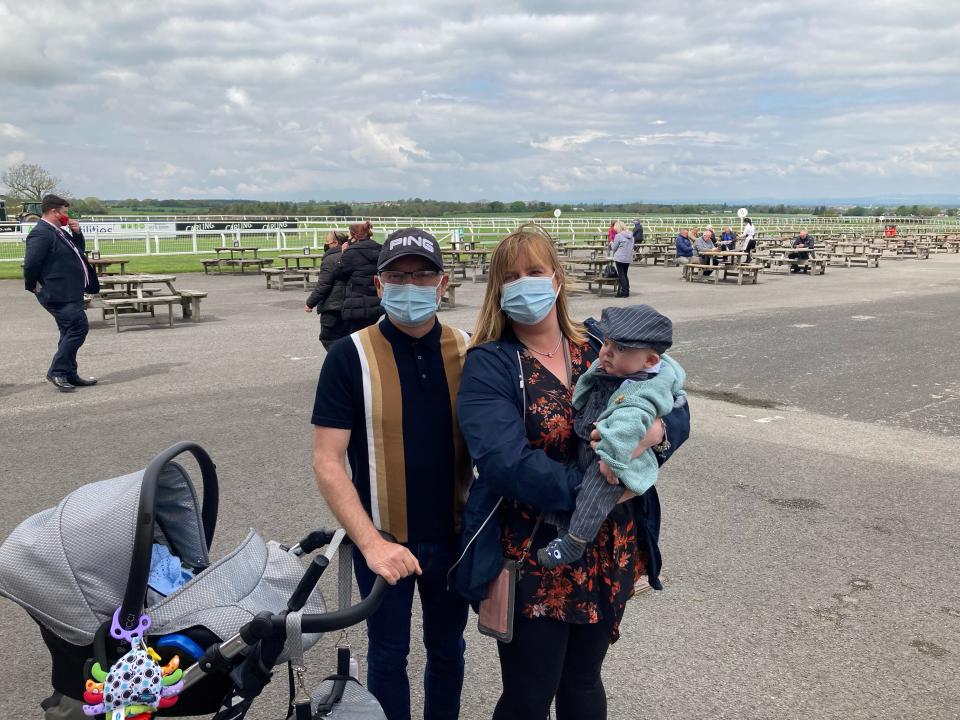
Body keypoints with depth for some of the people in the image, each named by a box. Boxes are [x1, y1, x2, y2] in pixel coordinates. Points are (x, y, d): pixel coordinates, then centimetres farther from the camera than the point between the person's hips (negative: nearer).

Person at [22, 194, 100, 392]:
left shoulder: (58, 232, 15)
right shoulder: (41, 234, -16)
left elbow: (78, 250, 26)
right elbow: (31, 264, -22)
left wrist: (77, 233, 9)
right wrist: (33, 286, -10)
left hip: (70, 293, 11)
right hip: (60, 294, -11)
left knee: (71, 332, 15)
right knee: (79, 327, -15)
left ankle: (69, 375, 24)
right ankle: (57, 371, -6)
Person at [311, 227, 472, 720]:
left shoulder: (468, 352, -4)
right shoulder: (350, 356, -13)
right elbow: (327, 462, -15)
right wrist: (371, 542, -22)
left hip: (453, 535, 3)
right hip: (383, 539, -2)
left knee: (448, 648, 21)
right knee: (388, 654, 17)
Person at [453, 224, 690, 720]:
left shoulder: (600, 345, 3)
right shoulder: (489, 366, -11)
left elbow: (677, 409, 0)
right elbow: (504, 459, -25)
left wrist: (653, 431, -22)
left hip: (608, 556, 4)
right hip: (534, 561, -4)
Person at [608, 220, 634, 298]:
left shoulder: (618, 236, -12)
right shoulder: (631, 236, 8)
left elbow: (614, 248, -5)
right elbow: (632, 247, 15)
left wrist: (611, 243, 15)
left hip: (620, 258, -7)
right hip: (629, 258, 7)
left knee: (621, 275, -1)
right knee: (625, 274, 15)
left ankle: (623, 292, -2)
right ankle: (627, 291, 17)